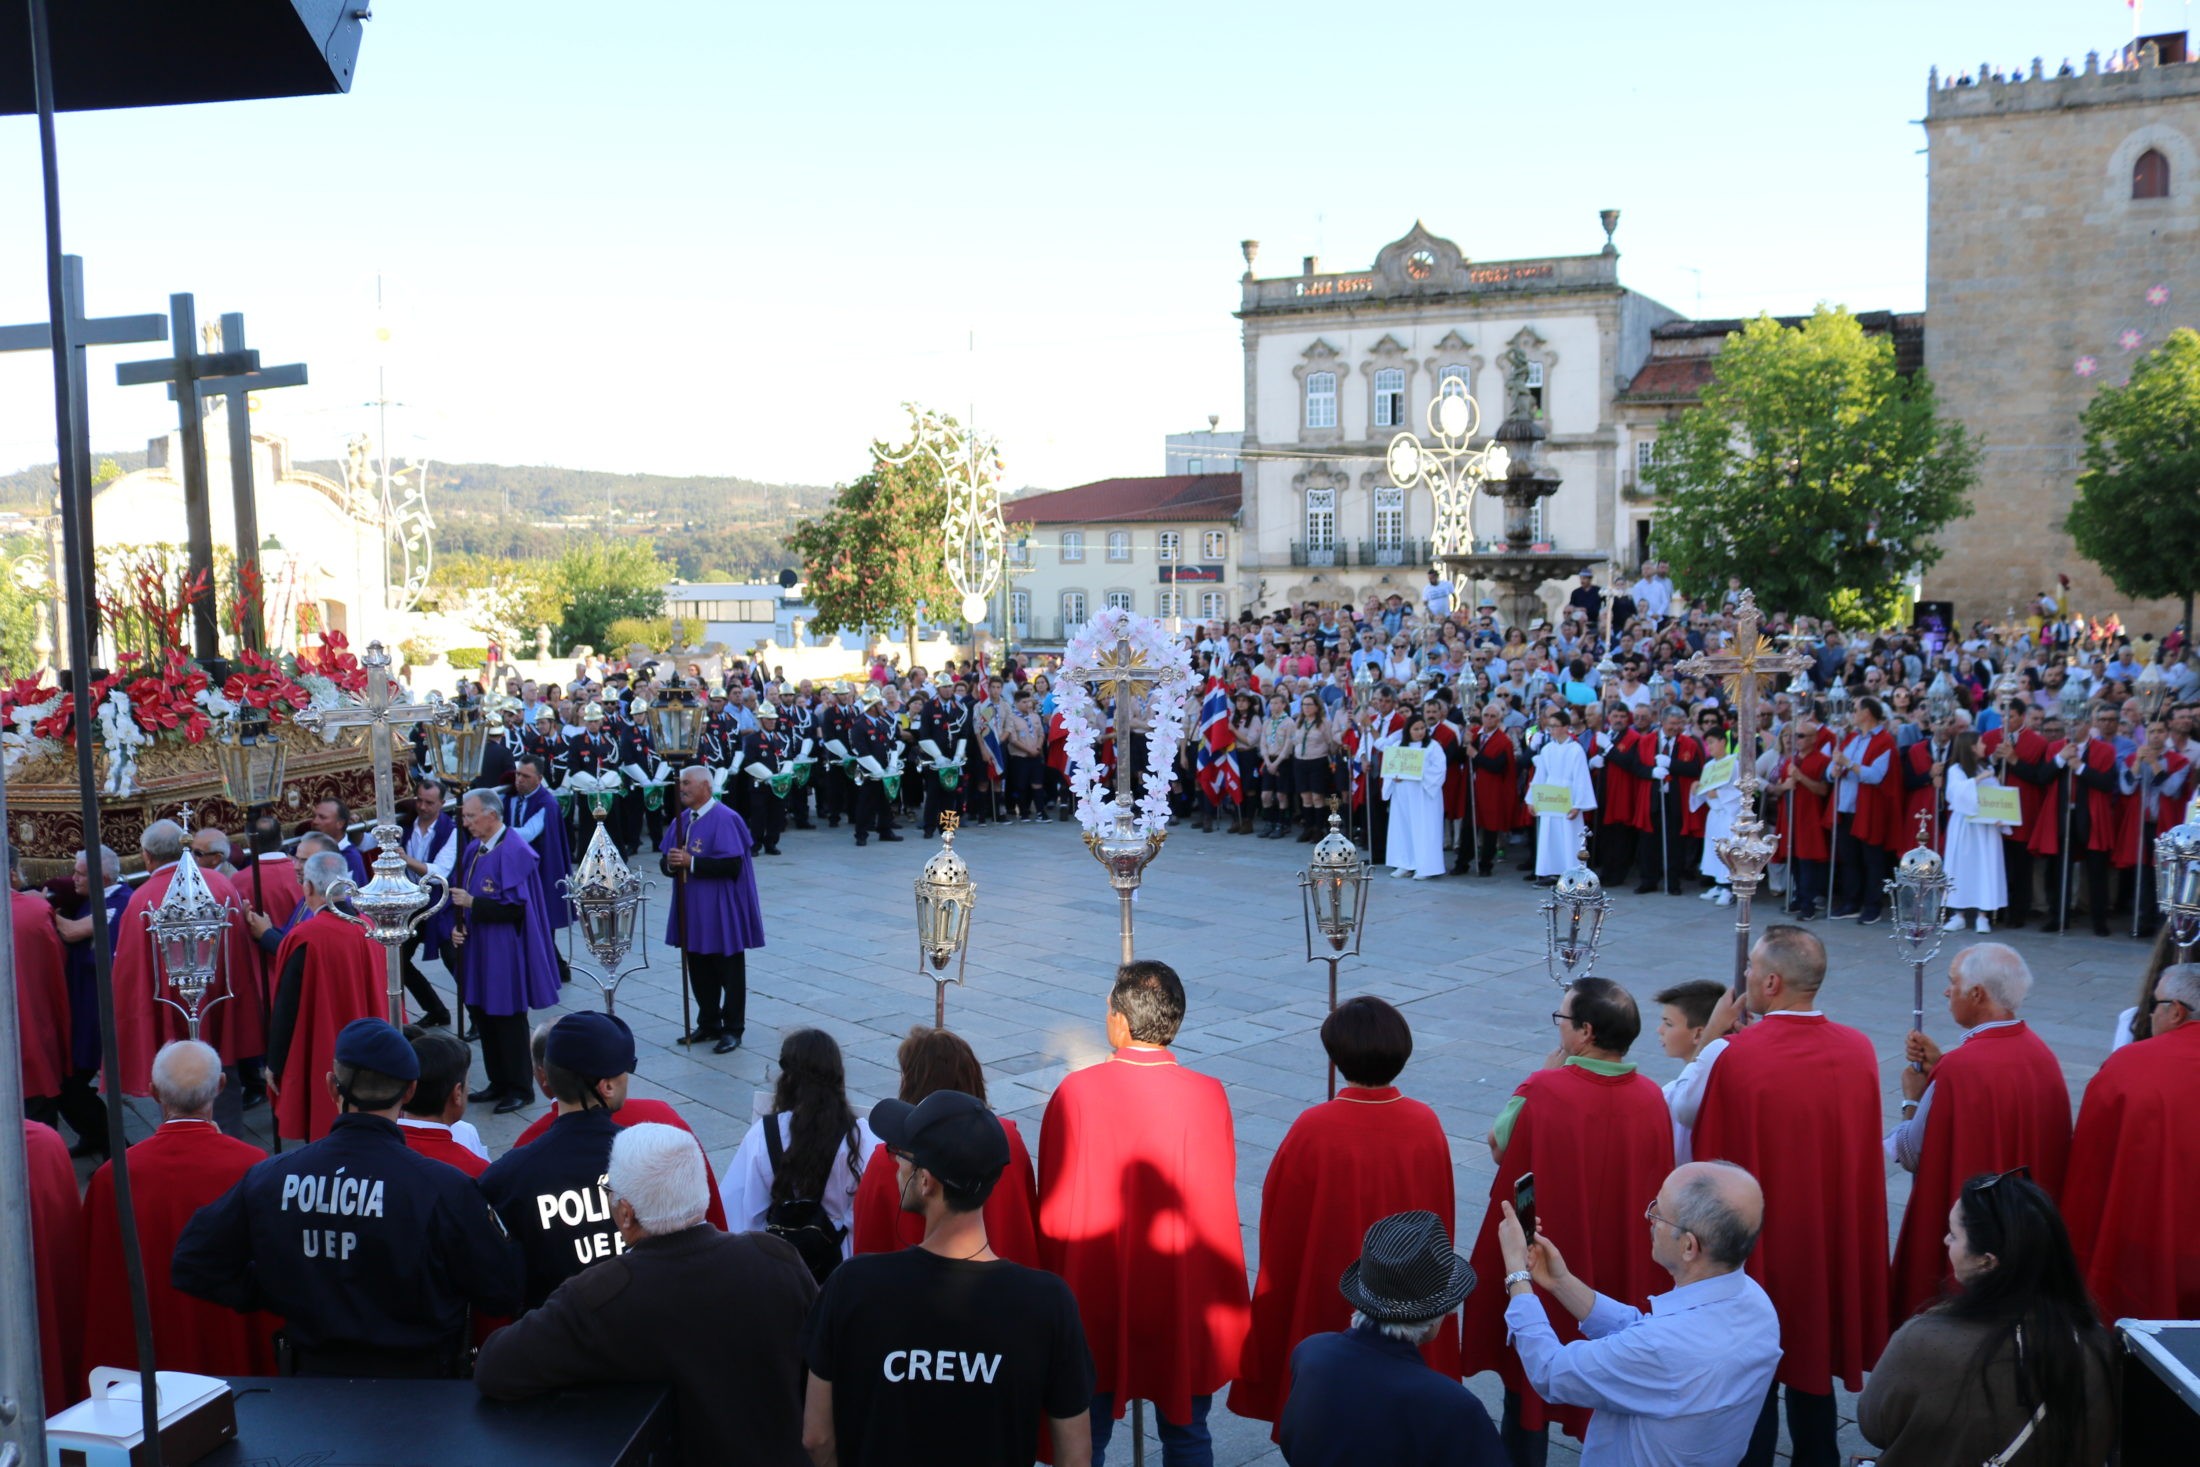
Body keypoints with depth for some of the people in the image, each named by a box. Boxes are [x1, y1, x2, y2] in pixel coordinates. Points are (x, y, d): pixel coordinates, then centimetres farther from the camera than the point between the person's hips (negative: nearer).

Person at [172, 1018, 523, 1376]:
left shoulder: (269, 1179, -9)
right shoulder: (445, 1189, -20)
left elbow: (191, 1267, 4)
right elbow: (503, 1295, -11)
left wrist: (276, 1294, 11)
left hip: (312, 1374, 4)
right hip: (417, 1386, -4)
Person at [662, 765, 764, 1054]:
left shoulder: (724, 820, -15)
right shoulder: (681, 820, 9)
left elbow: (733, 864, -22)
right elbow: (666, 863, 12)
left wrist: (692, 862, -24)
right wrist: (671, 863, -12)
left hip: (721, 912, -7)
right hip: (692, 911, 7)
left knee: (728, 972, 3)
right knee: (699, 971, 14)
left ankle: (733, 1030, 11)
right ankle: (708, 1024, 27)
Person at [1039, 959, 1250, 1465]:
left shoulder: (1076, 1092, -15)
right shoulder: (1207, 1095, -14)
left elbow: (1053, 1205, -7)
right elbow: (1216, 1201, -8)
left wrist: (1056, 1286, 7)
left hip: (1094, 1296, 0)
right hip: (1183, 1300, 0)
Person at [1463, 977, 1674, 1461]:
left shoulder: (1543, 1092, -23)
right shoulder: (1651, 1098, -11)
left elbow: (1499, 1147, -7)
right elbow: (1655, 1188, 0)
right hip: (1623, 1273, 4)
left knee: (1530, 1381, 14)